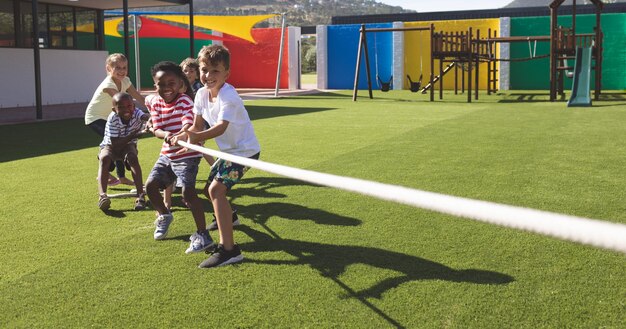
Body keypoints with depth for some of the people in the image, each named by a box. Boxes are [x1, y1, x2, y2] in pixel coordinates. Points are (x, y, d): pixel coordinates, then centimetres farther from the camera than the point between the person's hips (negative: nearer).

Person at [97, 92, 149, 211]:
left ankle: (140, 196, -33)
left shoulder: (136, 113, -25)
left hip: (128, 145, 1)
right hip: (110, 146, -1)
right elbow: (115, 144, -28)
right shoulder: (112, 119, -27)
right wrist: (135, 135, -36)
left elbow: (145, 116, -51)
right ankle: (102, 196, -42)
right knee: (105, 158, -32)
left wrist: (150, 119, -75)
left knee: (132, 157, -30)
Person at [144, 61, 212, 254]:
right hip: (167, 154, 7)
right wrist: (165, 134, -29)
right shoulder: (154, 102, 0)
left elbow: (189, 124, -30)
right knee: (150, 185, 6)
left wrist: (179, 135, -52)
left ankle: (202, 235, -9)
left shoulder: (185, 101, -16)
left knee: (188, 191, -18)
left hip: (187, 154, -7)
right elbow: (156, 129, -6)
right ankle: (164, 216, 36)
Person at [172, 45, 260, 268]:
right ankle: (227, 217, 55)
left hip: (245, 151, -9)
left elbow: (221, 127, -40)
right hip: (229, 150, 9)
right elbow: (198, 125, 1)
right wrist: (184, 135, -20)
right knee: (209, 189, 21)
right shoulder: (202, 94, -2)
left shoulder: (228, 96, -26)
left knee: (216, 189, -24)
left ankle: (228, 249, -28)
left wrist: (198, 137, -56)